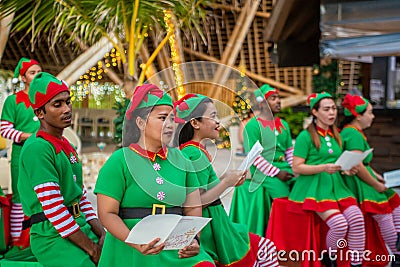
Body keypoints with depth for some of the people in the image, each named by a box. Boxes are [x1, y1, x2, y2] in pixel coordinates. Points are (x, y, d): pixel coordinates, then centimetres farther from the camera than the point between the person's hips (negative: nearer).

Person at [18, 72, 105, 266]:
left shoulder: (67, 146, 16)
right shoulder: (37, 148, -14)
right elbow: (53, 208, -19)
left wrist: (99, 230, 2)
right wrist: (91, 249, -14)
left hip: (82, 228, 8)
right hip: (54, 237, -8)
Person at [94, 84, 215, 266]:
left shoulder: (180, 160, 9)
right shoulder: (120, 161, -3)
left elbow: (193, 208, 11)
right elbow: (107, 213, -7)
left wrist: (193, 239, -6)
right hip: (130, 252, -3)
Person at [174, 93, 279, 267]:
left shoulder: (190, 149, 10)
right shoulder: (195, 153, -19)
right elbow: (197, 201, -24)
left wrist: (225, 179, 7)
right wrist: (226, 183, -16)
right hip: (208, 226, -9)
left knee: (265, 248, 15)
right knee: (262, 250, 2)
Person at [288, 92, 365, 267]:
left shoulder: (336, 136, 18)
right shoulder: (306, 136, -3)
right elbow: (297, 167, -8)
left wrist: (348, 169, 5)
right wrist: (324, 168, -20)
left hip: (336, 184, 6)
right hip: (314, 186, -6)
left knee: (357, 219, -19)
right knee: (339, 224, -25)